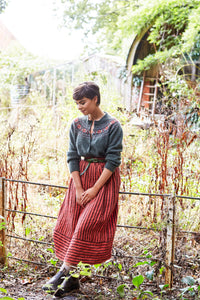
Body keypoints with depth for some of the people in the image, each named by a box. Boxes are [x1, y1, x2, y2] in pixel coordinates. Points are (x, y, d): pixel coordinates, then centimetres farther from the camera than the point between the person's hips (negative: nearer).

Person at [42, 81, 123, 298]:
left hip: (105, 179, -4)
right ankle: (72, 279, 6)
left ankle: (64, 272, -9)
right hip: (81, 176, 5)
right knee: (71, 225, 0)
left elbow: (113, 160, -12)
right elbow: (72, 156, 2)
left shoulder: (113, 126, -10)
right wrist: (78, 189, -7)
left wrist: (94, 189, -15)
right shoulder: (77, 124, 3)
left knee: (88, 226, -14)